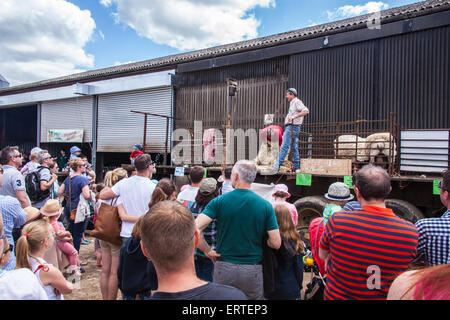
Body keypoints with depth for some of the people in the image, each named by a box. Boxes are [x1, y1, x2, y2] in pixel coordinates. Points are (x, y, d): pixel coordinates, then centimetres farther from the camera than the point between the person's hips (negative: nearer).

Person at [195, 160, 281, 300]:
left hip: (223, 268, 0)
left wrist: (207, 250, -3)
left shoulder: (219, 201, -9)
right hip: (253, 271, 0)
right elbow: (276, 243, -8)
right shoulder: (265, 205, -7)